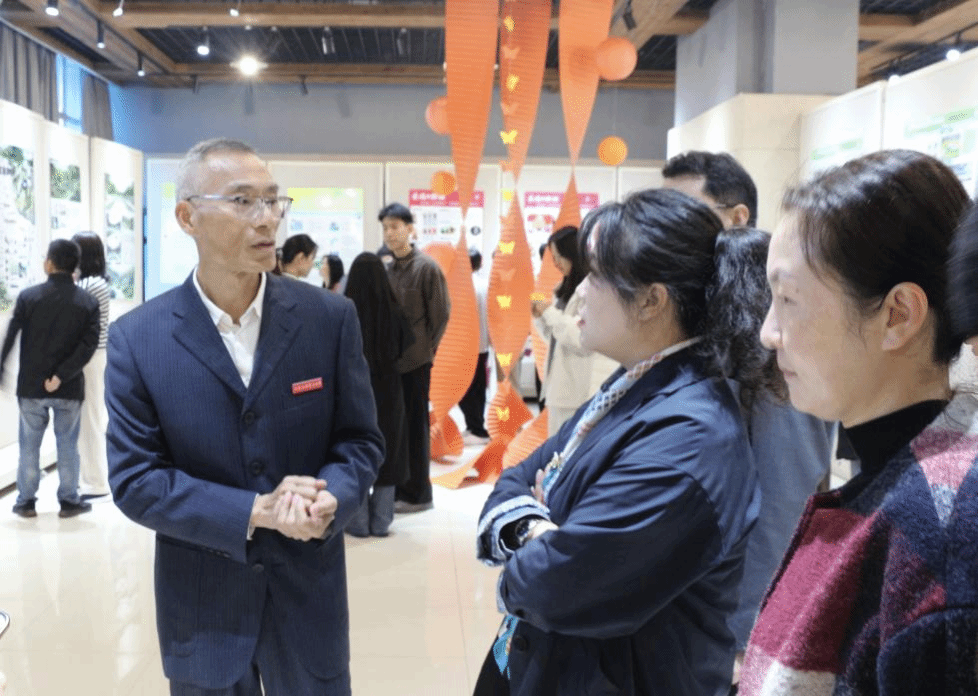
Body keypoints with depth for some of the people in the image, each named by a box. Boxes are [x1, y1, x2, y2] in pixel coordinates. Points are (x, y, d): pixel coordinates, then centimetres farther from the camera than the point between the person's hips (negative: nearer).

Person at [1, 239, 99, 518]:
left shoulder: (28, 297, -6)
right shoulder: (88, 302, -4)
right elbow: (89, 345, -12)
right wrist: (61, 376, -13)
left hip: (31, 386, 0)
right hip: (70, 389, 1)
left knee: (29, 445, 12)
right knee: (67, 445, 11)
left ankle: (26, 501, 19)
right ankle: (69, 501, 16)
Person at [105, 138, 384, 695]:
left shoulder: (331, 317, -7)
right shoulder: (138, 338, -8)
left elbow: (361, 439, -2)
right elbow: (134, 479, -9)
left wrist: (327, 499, -23)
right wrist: (256, 511, -20)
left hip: (310, 597, 1)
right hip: (200, 610, 0)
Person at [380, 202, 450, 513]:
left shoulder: (426, 267, -8)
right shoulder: (386, 268, 8)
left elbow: (441, 315, -7)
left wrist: (424, 349, -5)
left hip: (415, 361, -5)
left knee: (414, 427, 3)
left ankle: (417, 494, 15)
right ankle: (395, 488, 24)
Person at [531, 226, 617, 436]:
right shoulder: (567, 289, 16)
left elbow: (583, 339, -21)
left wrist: (550, 312, -13)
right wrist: (540, 317, 5)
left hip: (583, 390, -10)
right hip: (562, 387, 10)